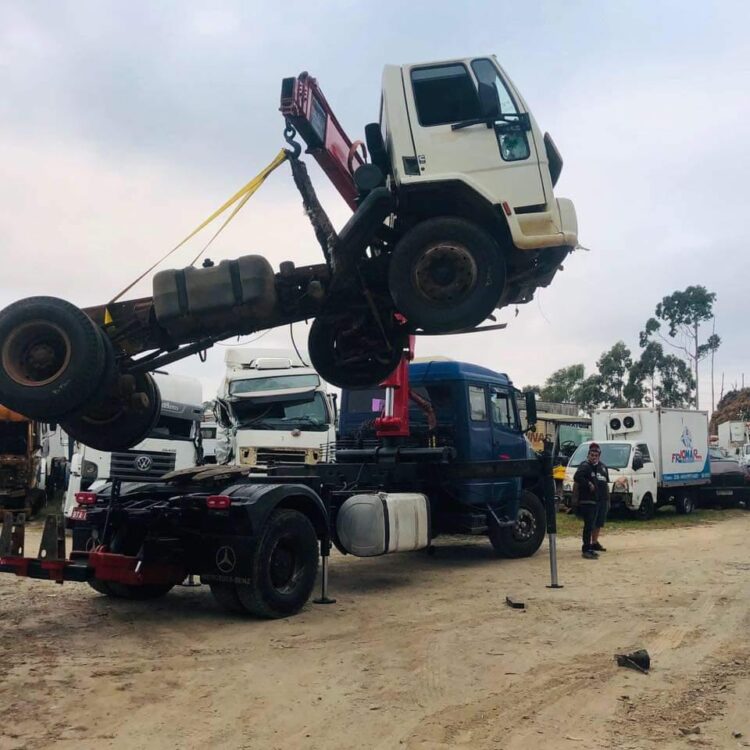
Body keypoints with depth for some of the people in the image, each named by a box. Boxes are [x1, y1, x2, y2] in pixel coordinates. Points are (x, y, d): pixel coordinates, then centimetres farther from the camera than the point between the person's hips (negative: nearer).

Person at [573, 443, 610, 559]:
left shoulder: (603, 467, 17)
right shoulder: (585, 466, -6)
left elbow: (606, 483, 23)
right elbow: (577, 478, -23)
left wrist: (607, 499, 20)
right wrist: (588, 484, -20)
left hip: (602, 500, 8)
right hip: (589, 501, -8)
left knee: (599, 523, 17)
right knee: (589, 525, -11)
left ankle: (594, 543, 35)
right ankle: (586, 549, -12)